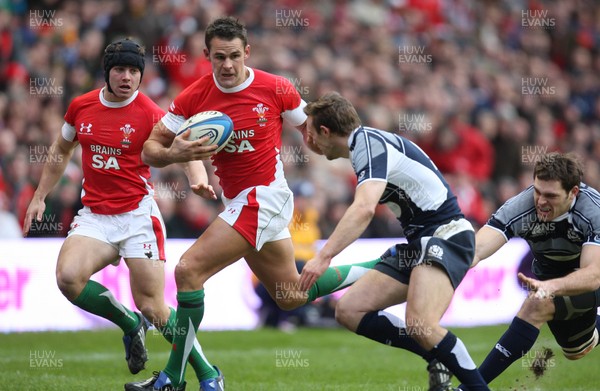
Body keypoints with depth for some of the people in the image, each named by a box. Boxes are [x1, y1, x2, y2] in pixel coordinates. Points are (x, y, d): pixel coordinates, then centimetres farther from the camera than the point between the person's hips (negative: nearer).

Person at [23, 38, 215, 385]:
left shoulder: (150, 114, -9)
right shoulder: (81, 106, 5)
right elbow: (60, 152, 21)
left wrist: (198, 180, -36)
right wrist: (40, 197, 21)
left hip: (138, 215, -4)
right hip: (94, 215, 4)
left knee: (153, 309, -10)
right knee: (68, 277, -23)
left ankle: (207, 374, 9)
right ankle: (131, 324, 3)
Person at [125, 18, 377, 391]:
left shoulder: (276, 89, -10)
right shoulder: (193, 97, -2)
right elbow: (150, 148, -1)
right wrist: (173, 154, -22)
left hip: (263, 196, -6)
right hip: (239, 202, 6)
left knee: (189, 271, -16)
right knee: (292, 296, 19)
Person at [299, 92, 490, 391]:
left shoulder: (370, 143, -16)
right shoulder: (367, 144, 15)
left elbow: (364, 209, -32)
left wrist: (324, 256, -35)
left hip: (446, 234, -10)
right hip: (415, 242, 10)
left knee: (419, 324, -31)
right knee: (349, 310, 1)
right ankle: (438, 358, 4)